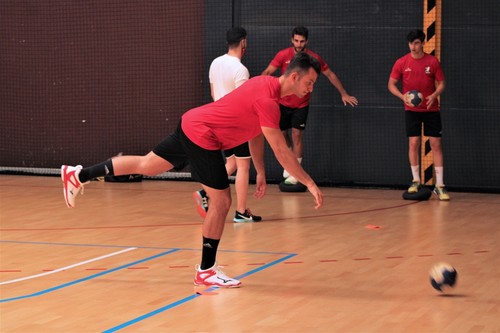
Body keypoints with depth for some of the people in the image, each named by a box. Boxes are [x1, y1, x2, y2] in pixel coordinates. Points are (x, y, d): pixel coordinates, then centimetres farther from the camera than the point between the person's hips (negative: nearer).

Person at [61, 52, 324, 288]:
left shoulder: (265, 83, 6)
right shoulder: (267, 100, -24)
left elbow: (255, 132, 17)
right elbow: (281, 152, -25)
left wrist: (261, 173, 16)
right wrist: (310, 184, -21)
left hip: (189, 124, 9)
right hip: (203, 138, -9)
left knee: (145, 166, 19)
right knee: (221, 201, -2)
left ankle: (79, 175, 25)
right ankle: (206, 271, 8)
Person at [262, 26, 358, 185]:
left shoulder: (314, 58, -10)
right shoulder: (283, 55, -11)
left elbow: (330, 75, 3)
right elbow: (267, 72, -13)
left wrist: (344, 94, 7)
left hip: (301, 105, -1)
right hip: (283, 103, 2)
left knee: (297, 135, -8)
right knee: (282, 134, 11)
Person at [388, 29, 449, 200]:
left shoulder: (433, 61, -5)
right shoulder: (401, 63, -4)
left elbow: (441, 83, 1)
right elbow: (391, 84, 2)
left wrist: (434, 95, -19)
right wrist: (403, 96, -16)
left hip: (431, 109, -1)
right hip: (411, 109, 1)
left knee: (436, 144, -3)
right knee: (413, 143, -1)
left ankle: (439, 185, 0)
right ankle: (416, 181, 15)